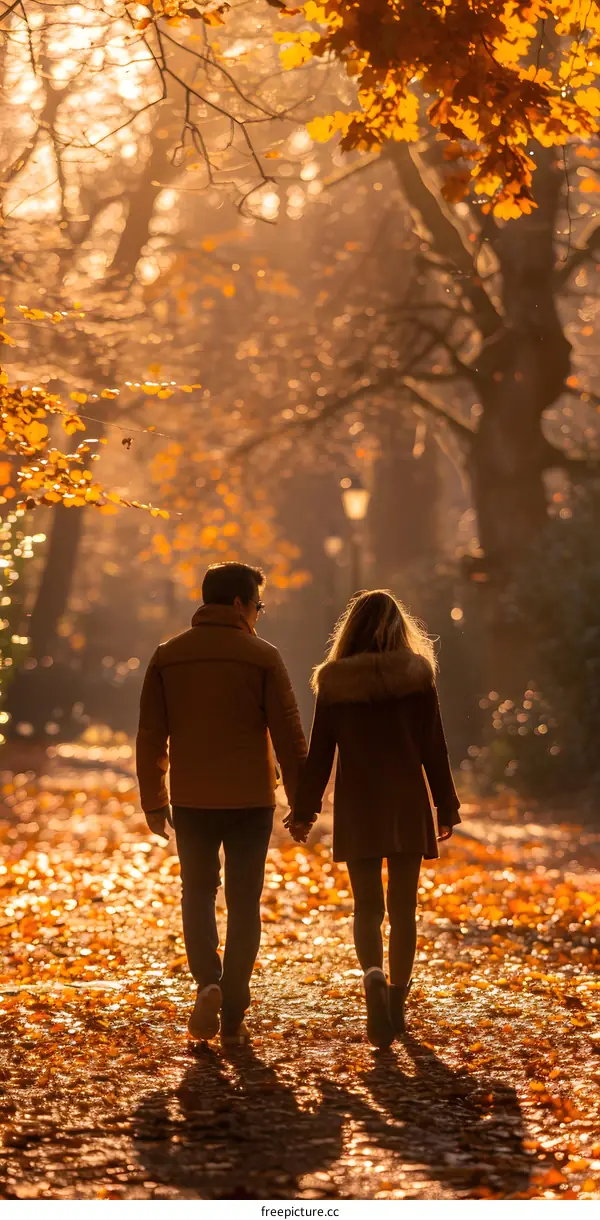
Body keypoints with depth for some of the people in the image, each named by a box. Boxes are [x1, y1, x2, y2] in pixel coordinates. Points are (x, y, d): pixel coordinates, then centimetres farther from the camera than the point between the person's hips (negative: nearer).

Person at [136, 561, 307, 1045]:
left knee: (198, 893, 17)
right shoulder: (262, 657, -6)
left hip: (191, 802, 2)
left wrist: (153, 802, 12)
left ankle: (208, 982, -6)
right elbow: (288, 736, -6)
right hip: (250, 800, -2)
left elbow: (151, 736, 5)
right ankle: (233, 1016, 7)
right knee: (243, 902, 8)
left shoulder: (167, 656, 3)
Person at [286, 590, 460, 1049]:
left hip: (357, 808, 0)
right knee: (403, 905, 10)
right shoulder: (417, 676, -4)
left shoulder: (334, 683, -2)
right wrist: (446, 805, 7)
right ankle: (397, 1002, 16)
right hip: (407, 804, 0)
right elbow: (433, 748, -1)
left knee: (367, 905, 4)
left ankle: (373, 975, -24)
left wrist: (304, 809, 7)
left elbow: (320, 752, 0)